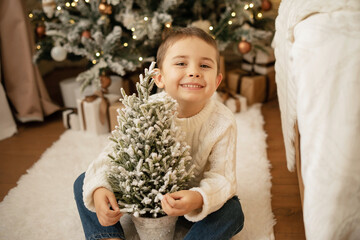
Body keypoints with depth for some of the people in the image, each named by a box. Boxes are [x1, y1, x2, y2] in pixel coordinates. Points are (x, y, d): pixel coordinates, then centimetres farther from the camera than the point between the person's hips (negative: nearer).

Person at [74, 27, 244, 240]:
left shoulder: (222, 122, -23)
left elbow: (223, 176, -24)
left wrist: (199, 199, -46)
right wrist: (99, 188, -35)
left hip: (187, 197, -1)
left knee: (232, 212, -27)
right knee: (84, 184, -9)